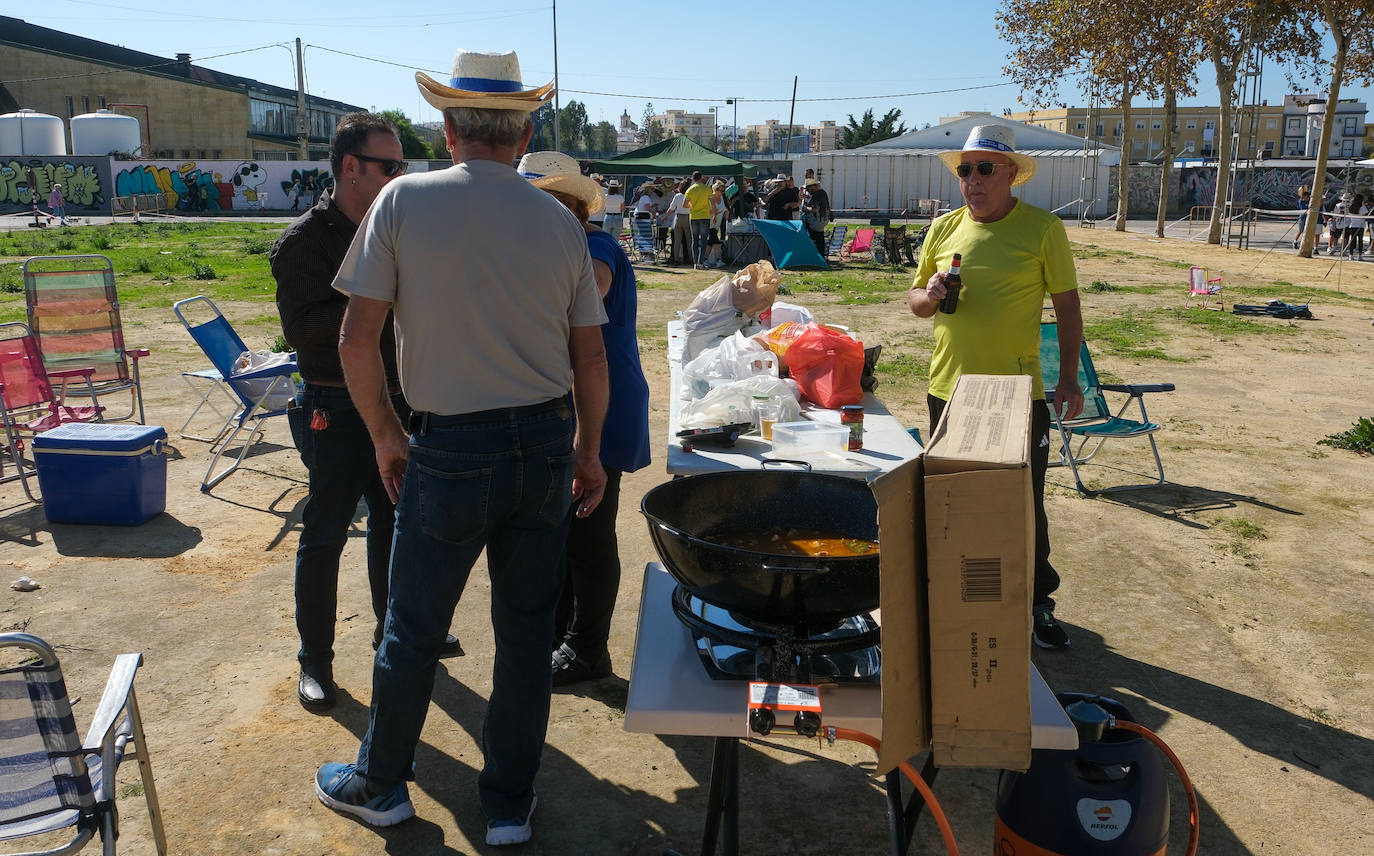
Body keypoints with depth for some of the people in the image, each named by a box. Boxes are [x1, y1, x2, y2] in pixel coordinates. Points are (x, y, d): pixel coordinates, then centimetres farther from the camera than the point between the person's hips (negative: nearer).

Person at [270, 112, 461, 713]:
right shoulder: (305, 240, -11)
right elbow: (301, 329, -18)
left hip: (395, 399, 7)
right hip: (335, 409, -6)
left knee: (393, 519, 18)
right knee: (324, 535, 3)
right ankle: (315, 659, 18)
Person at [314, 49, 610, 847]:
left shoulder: (403, 200, -7)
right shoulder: (561, 221, 2)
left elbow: (357, 339, -9)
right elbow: (591, 359, 5)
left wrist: (386, 434, 5)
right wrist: (587, 452, 17)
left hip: (450, 451, -3)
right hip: (546, 444, 3)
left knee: (414, 630, 15)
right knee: (527, 631, 14)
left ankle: (380, 785, 37)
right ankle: (511, 806, 29)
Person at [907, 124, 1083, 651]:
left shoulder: (1042, 229, -4)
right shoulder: (944, 228, 6)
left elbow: (1067, 306, 0)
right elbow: (915, 300, 13)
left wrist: (1069, 377, -4)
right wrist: (929, 296, -10)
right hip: (949, 390, 4)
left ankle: (1037, 602, 23)